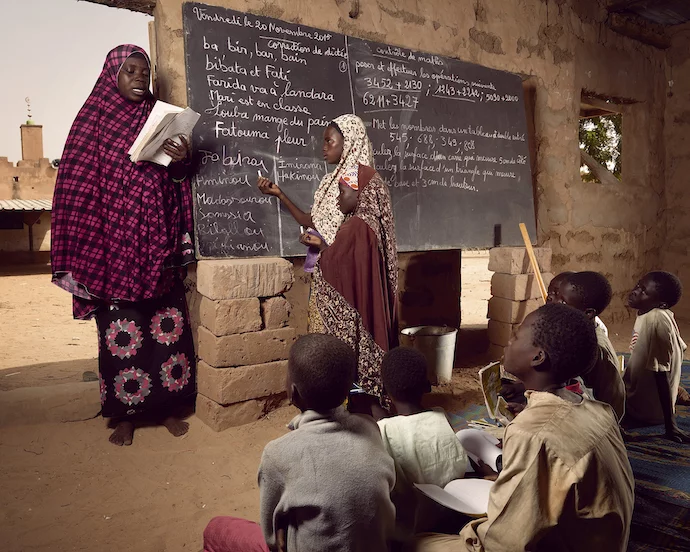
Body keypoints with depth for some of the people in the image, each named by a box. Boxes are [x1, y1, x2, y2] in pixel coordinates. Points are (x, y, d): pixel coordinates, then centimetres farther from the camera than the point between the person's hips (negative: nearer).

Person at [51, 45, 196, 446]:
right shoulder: (94, 119, 4)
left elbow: (175, 182, 13)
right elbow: (78, 184, -1)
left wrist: (181, 162, -10)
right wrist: (87, 249, -8)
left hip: (157, 240, 3)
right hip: (113, 240, -2)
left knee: (167, 321, 3)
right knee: (121, 327, 1)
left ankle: (167, 406, 18)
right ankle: (125, 414, 15)